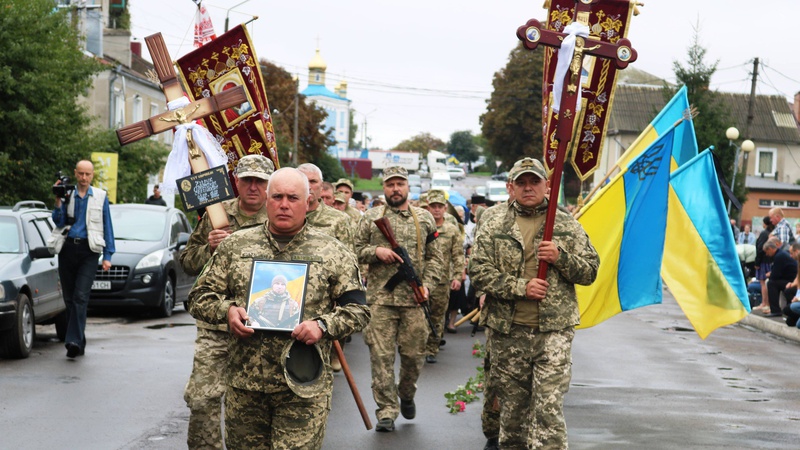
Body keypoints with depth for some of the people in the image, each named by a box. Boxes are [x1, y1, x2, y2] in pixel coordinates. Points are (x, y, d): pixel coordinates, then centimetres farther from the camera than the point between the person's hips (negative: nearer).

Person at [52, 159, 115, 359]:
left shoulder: (100, 197, 8)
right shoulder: (67, 195, 10)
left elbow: (107, 227, 10)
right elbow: (58, 222, 2)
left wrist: (107, 255, 4)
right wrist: (58, 200, -9)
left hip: (88, 251, -3)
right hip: (68, 248, 3)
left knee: (81, 296, -16)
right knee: (69, 298, 5)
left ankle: (74, 340, -23)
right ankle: (78, 344, 13)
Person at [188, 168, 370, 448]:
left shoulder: (332, 253, 4)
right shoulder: (235, 246, 8)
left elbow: (358, 310, 4)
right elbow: (200, 297, 12)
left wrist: (323, 325, -14)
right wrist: (226, 310, -9)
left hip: (302, 388, -2)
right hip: (243, 385, 2)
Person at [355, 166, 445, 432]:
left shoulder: (424, 218, 10)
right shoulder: (371, 218, 7)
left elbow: (435, 257, 11)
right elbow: (355, 250, 9)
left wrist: (426, 285, -3)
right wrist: (376, 251, -11)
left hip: (413, 300, 1)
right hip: (380, 298, -1)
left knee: (414, 355, 6)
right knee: (381, 356, -3)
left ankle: (406, 395, 33)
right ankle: (386, 412, 4)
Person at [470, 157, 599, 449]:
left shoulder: (568, 226, 9)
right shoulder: (493, 228, 7)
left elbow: (590, 271, 8)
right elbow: (479, 272, -2)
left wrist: (561, 257, -11)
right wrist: (520, 287, -13)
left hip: (554, 330, -1)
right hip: (507, 333, 1)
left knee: (549, 408, -11)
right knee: (512, 406, 11)